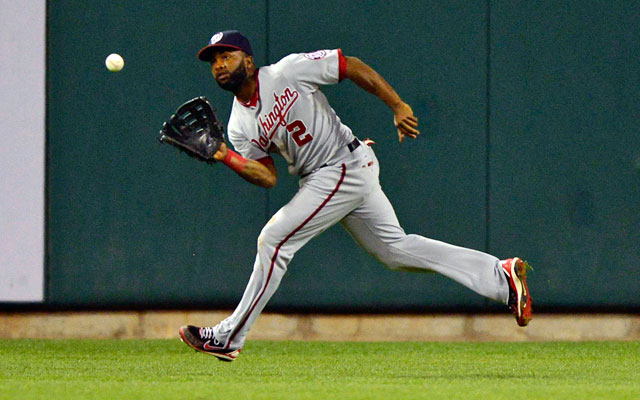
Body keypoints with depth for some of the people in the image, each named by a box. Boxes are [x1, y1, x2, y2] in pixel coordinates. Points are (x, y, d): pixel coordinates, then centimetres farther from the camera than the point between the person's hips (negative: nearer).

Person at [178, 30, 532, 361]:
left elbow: (351, 66, -8)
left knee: (274, 238, -12)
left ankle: (228, 338, -4)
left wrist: (398, 107, -13)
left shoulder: (288, 71, -11)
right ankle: (501, 276, 15)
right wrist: (226, 158, -16)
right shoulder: (240, 126, 7)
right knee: (395, 248, 8)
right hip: (318, 180, 8)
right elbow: (267, 177, 0)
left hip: (346, 167, -8)